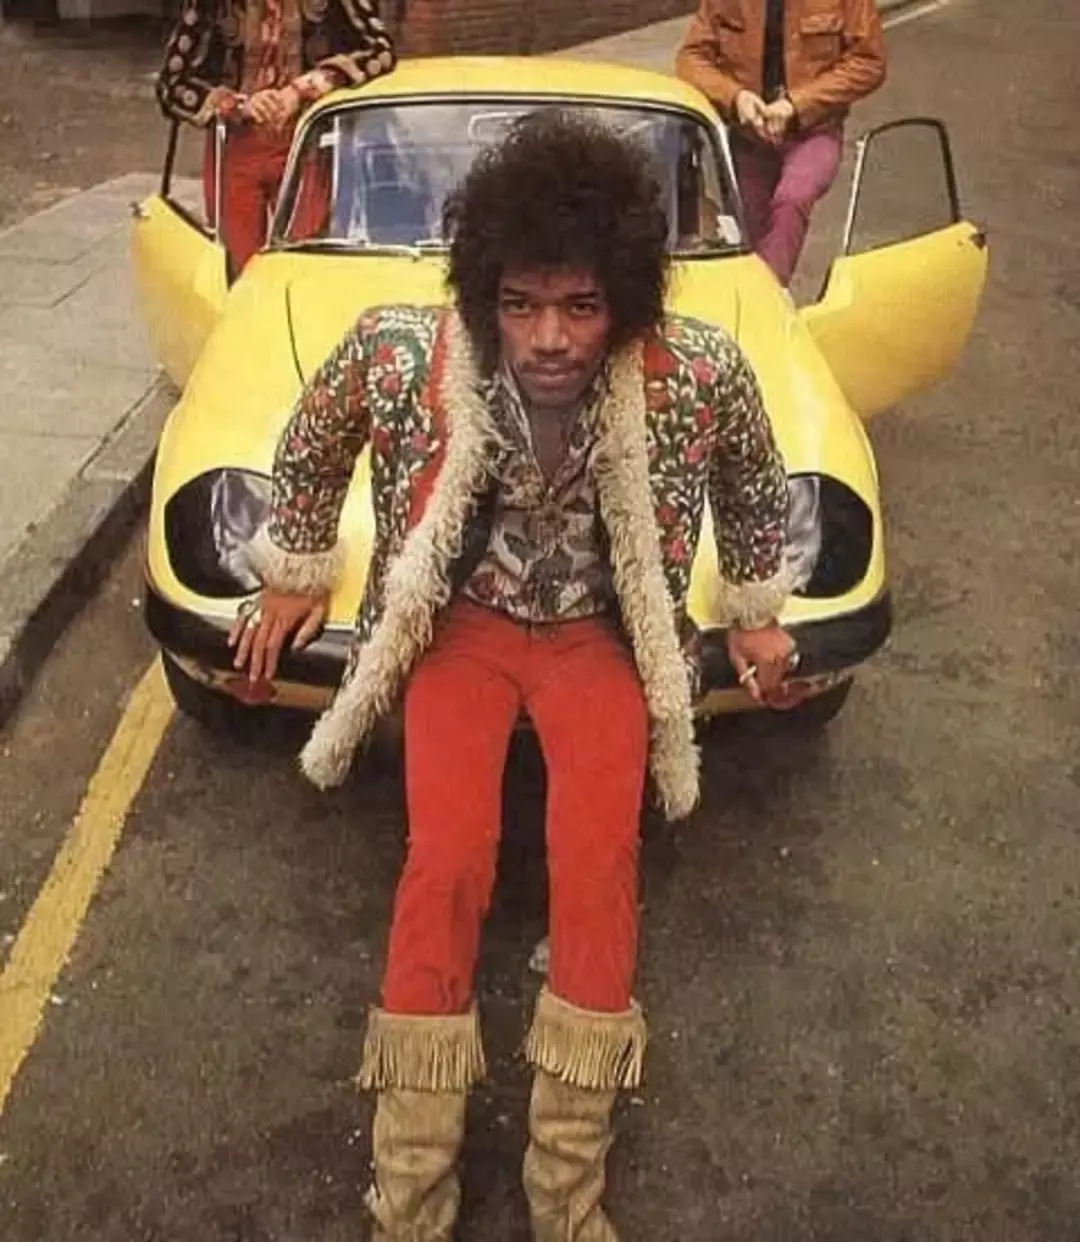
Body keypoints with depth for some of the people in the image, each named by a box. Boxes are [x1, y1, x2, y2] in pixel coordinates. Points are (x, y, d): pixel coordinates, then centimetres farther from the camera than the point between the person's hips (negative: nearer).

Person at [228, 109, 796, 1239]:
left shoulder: (698, 374, -21)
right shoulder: (399, 352, -22)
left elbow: (753, 480, 3)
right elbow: (313, 439, 2)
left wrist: (756, 610, 14)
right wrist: (295, 575, 12)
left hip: (603, 636, 0)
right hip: (458, 624, 0)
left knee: (598, 866, -21)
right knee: (446, 864, -20)